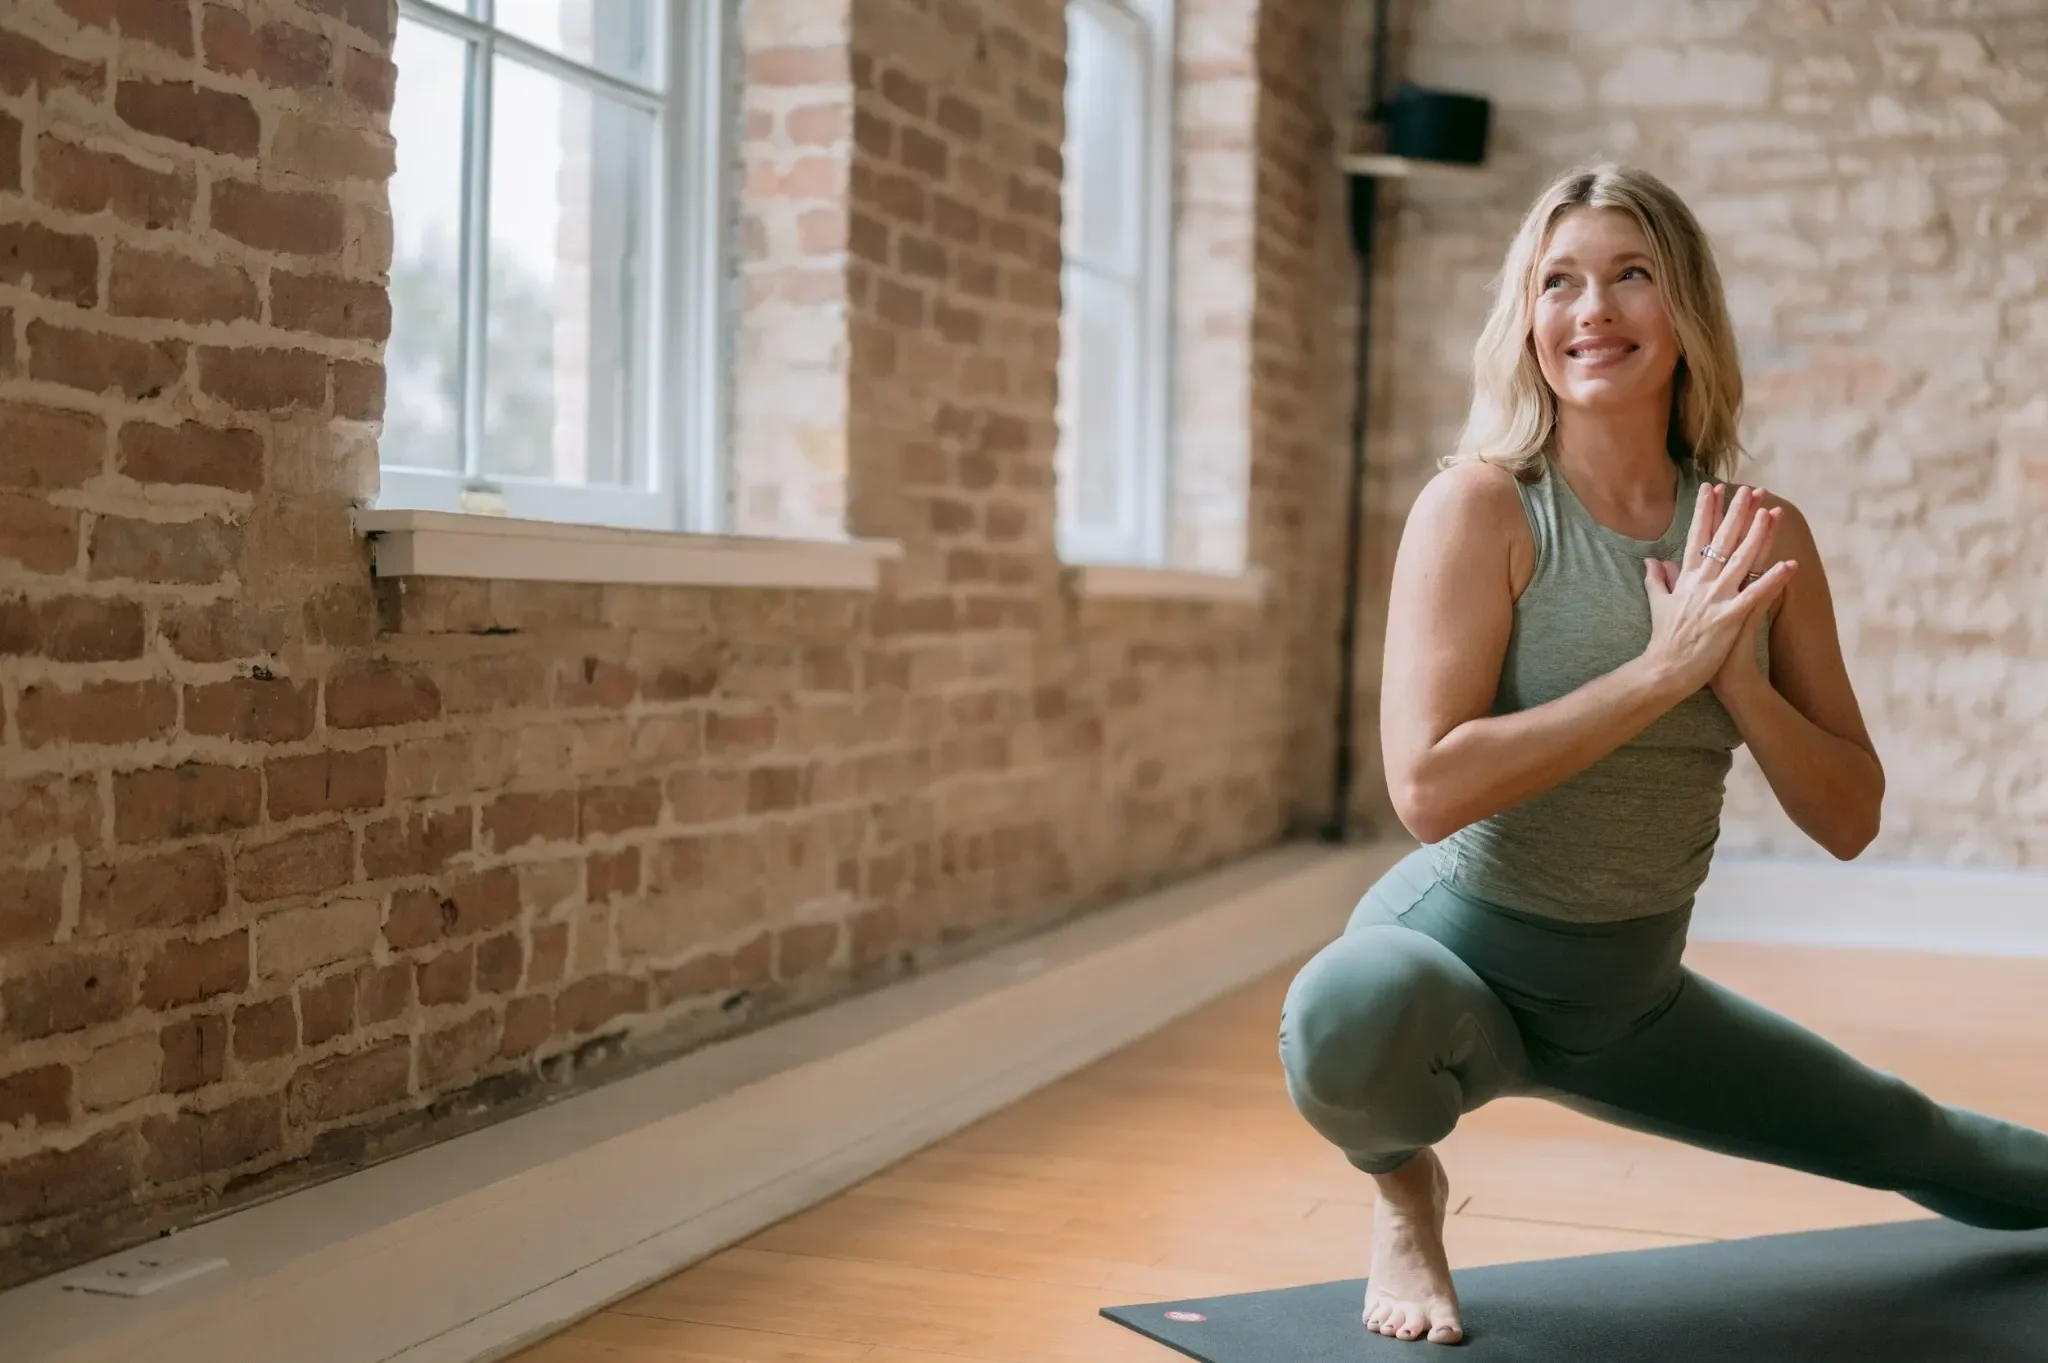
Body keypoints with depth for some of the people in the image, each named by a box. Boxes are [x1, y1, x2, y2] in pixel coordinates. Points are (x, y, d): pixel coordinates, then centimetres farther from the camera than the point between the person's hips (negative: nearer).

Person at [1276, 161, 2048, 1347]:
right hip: (1462, 958, -5)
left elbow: (1850, 820, -3)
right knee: (1348, 1014, -41)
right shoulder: (1481, 504, -19)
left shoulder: (1758, 539, -4)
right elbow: (1429, 788, -29)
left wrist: (1739, 681, -20)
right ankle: (1404, 1185, -5)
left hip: (1634, 994, 5)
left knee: (1914, 1140, 25)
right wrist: (1663, 669, -29)